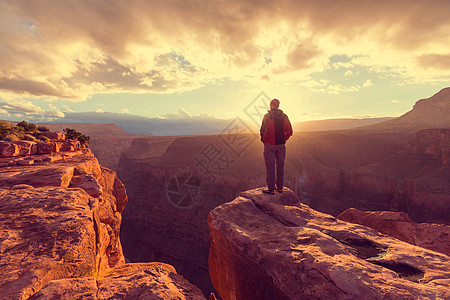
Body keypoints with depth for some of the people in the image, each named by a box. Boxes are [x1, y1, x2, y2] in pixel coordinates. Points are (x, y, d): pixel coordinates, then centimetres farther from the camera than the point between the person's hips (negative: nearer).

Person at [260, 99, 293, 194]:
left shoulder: (267, 116, -10)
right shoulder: (284, 116, 4)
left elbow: (263, 130, -13)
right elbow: (289, 131, 5)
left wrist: (263, 140, 4)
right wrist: (283, 139, 15)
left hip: (270, 145, -4)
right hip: (281, 145, 4)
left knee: (270, 167, 1)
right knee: (280, 166, 12)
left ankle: (271, 189, 5)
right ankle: (280, 187, 20)